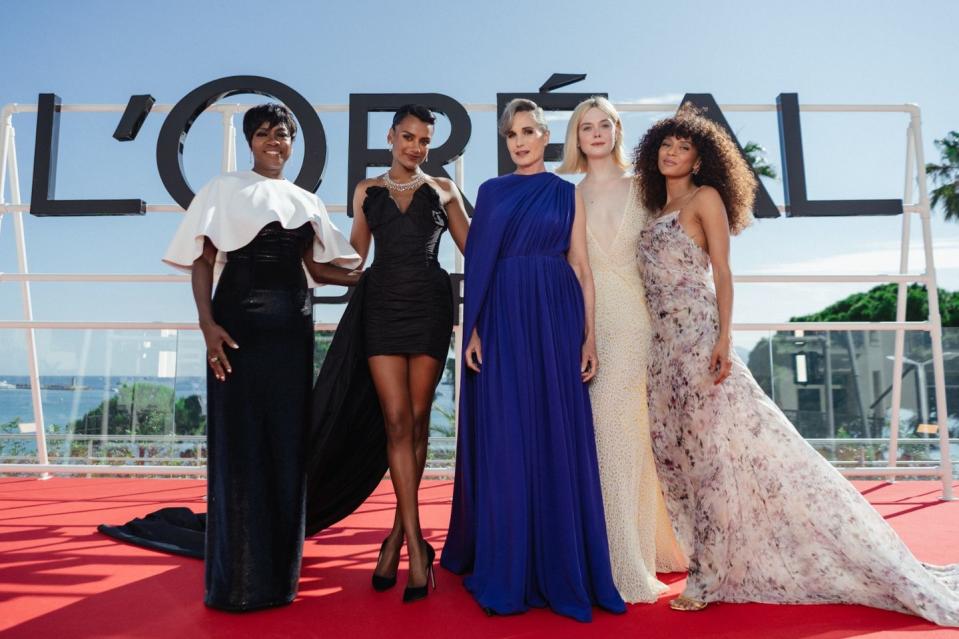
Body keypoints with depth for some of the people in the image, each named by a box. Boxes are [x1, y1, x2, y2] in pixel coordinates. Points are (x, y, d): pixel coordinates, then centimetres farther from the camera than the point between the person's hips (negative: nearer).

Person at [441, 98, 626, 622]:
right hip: (503, 319, 1)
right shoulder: (491, 191, 13)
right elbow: (477, 264, 7)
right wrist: (473, 329, -3)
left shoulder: (566, 193, 11)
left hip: (556, 318, 0)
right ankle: (507, 572, 14)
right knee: (504, 442, 1)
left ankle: (560, 570, 14)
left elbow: (581, 269, 6)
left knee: (558, 441, 1)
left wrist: (589, 337, -2)